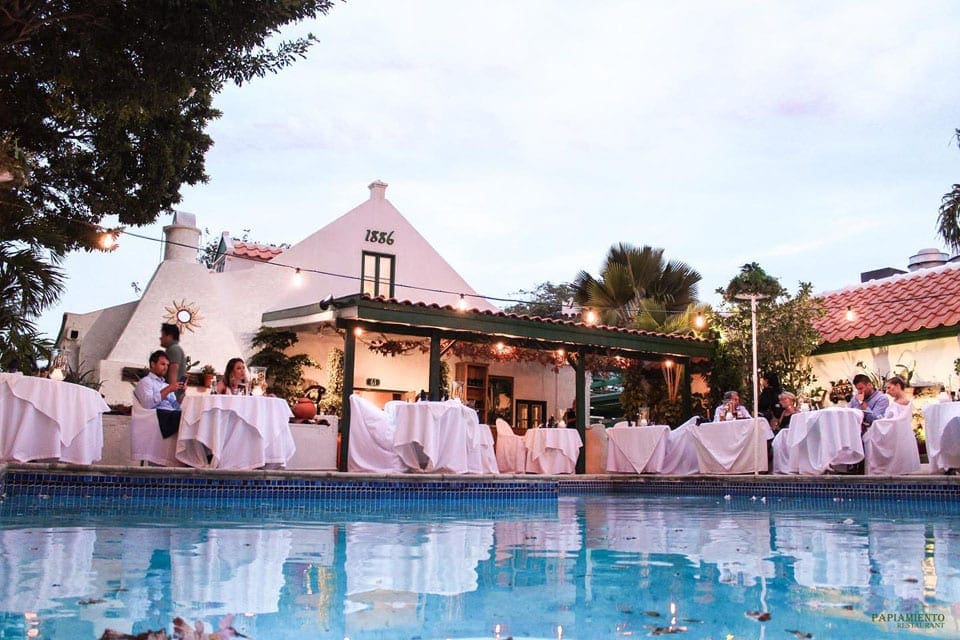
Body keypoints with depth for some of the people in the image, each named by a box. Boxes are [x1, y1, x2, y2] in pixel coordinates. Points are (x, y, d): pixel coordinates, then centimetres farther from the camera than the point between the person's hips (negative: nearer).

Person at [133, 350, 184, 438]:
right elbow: (147, 404, -9)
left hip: (173, 415, 7)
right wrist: (167, 390, -9)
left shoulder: (166, 385, 35)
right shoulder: (145, 382, 13)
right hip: (159, 415, -6)